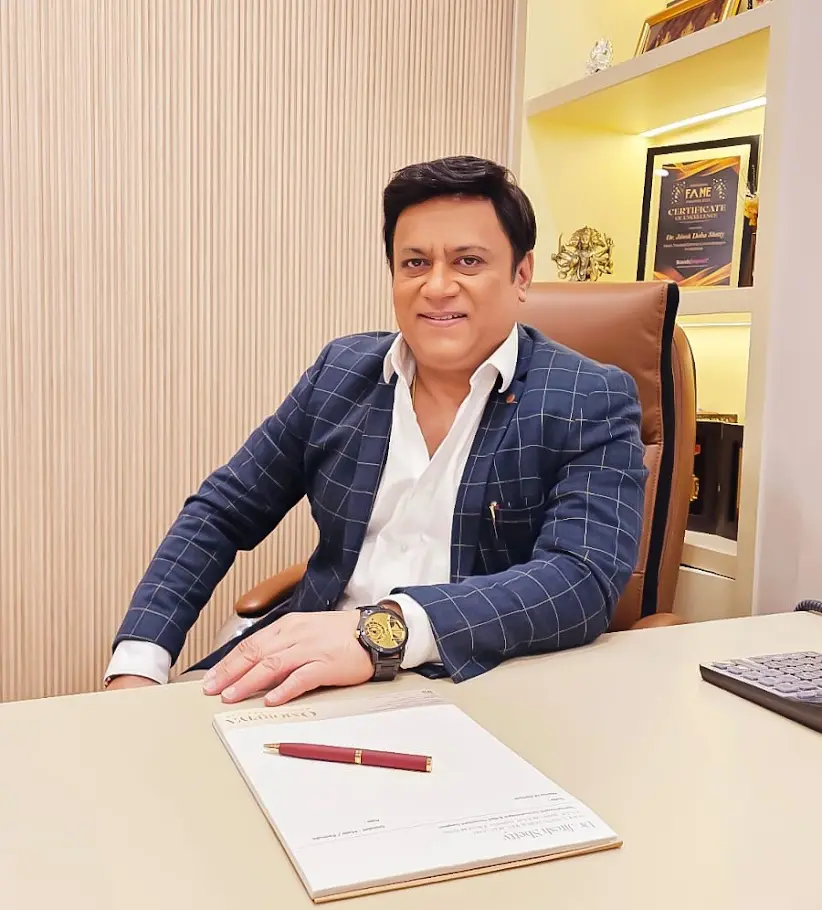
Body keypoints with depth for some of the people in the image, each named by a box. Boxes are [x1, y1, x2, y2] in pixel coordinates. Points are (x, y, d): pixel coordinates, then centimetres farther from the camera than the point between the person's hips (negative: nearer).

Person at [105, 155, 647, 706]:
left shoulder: (593, 403, -5)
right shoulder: (340, 373, 6)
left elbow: (584, 580, -18)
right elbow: (221, 513, 9)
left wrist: (382, 632, -31)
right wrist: (135, 668, -5)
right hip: (312, 679, 4)